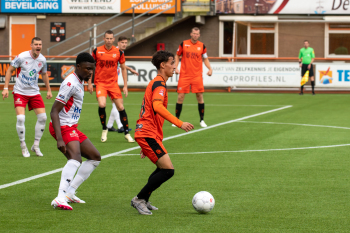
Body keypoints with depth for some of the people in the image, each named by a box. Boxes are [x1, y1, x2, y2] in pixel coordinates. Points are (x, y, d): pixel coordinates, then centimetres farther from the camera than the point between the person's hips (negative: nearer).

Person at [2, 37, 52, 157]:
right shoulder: (22, 57, -14)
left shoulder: (42, 60, -1)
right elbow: (9, 70, -5)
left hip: (34, 92, 4)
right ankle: (23, 146, 1)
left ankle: (36, 145, 11)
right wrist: (5, 88, -10)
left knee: (42, 117, -5)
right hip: (20, 92, -4)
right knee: (21, 118, -17)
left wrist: (49, 90, 20)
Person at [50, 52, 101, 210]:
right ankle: (60, 198, -46)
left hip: (72, 128, 11)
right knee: (76, 158, -32)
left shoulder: (79, 82, 13)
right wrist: (59, 139, -31)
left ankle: (69, 193, 12)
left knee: (95, 158, 16)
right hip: (63, 127, -11)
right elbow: (54, 111, -24)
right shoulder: (70, 83, -18)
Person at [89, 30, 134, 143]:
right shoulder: (97, 51, -3)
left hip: (113, 83, 2)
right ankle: (104, 129, 1)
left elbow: (123, 68, 8)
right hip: (100, 83, -2)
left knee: (120, 107, -1)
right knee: (102, 105, -22)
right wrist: (89, 83, 5)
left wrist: (125, 86, 4)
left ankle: (127, 133, 12)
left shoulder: (119, 52, -1)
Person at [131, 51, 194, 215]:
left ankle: (143, 201, 21)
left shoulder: (156, 83, 21)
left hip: (147, 133, 11)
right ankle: (139, 199, -6)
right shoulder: (159, 84, -12)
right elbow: (157, 106, -31)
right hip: (148, 134, -11)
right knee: (168, 170, -13)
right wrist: (179, 123, -34)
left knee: (163, 168, 19)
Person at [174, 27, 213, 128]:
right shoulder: (184, 44, 1)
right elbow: (177, 55, 11)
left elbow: (205, 58, 14)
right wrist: (176, 67, -2)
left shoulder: (202, 46, 4)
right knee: (180, 96, -3)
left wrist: (210, 68, -1)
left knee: (200, 96, -2)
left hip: (197, 75, 1)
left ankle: (202, 120, 9)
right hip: (184, 75, -1)